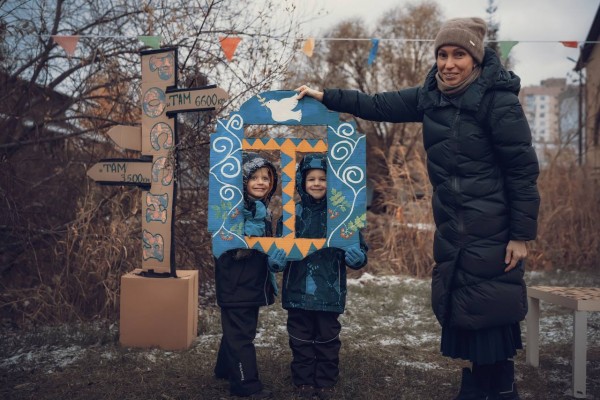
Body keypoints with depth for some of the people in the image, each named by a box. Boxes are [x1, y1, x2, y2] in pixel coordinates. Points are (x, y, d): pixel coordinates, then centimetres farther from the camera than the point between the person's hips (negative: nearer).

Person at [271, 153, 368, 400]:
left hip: (329, 293, -1)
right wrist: (277, 261, -16)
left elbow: (358, 256, 0)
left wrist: (355, 256, -23)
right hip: (298, 292, 1)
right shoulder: (292, 214, 1)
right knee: (301, 340, 11)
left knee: (328, 339, 11)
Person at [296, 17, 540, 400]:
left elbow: (523, 170, -13)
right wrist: (325, 96, 11)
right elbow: (379, 105, 15)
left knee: (490, 314, -2)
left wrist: (521, 234, -14)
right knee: (459, 310, 14)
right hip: (451, 228, 7)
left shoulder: (498, 100, -14)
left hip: (491, 232, -7)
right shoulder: (431, 95, 6)